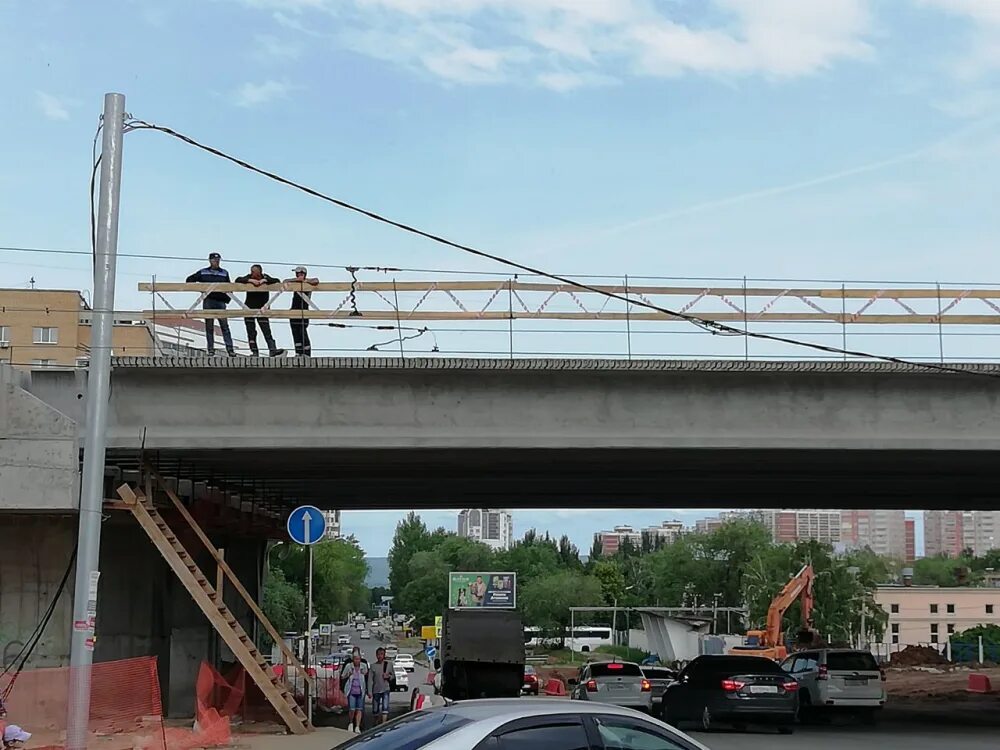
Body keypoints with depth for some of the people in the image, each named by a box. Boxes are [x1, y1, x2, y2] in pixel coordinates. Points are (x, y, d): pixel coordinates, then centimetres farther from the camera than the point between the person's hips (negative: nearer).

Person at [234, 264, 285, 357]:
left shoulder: (265, 277, -1)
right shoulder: (249, 278, -2)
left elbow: (277, 281, -13)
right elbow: (238, 280, -17)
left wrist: (265, 280, -23)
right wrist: (250, 280, -27)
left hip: (262, 309, -1)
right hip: (249, 308, 1)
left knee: (267, 331, -10)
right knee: (251, 333, 0)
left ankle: (273, 350, -17)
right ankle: (254, 352, 4)